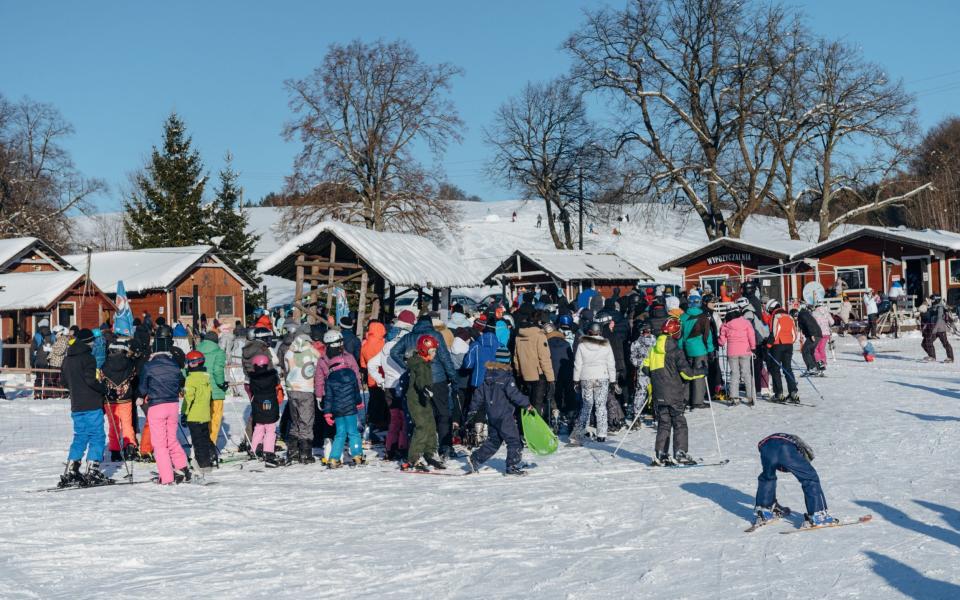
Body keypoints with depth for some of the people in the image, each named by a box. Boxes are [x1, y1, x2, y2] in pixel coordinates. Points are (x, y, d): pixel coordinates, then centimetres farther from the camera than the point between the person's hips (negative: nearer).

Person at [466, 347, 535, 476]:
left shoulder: (487, 375, 8)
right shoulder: (506, 377, -13)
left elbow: (479, 394, 12)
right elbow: (514, 394, -18)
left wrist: (472, 410, 19)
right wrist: (528, 405, -11)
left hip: (491, 416, 8)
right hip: (504, 415, -8)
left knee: (493, 440, 20)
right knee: (514, 441, -1)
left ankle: (475, 459, 20)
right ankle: (512, 466, -3)